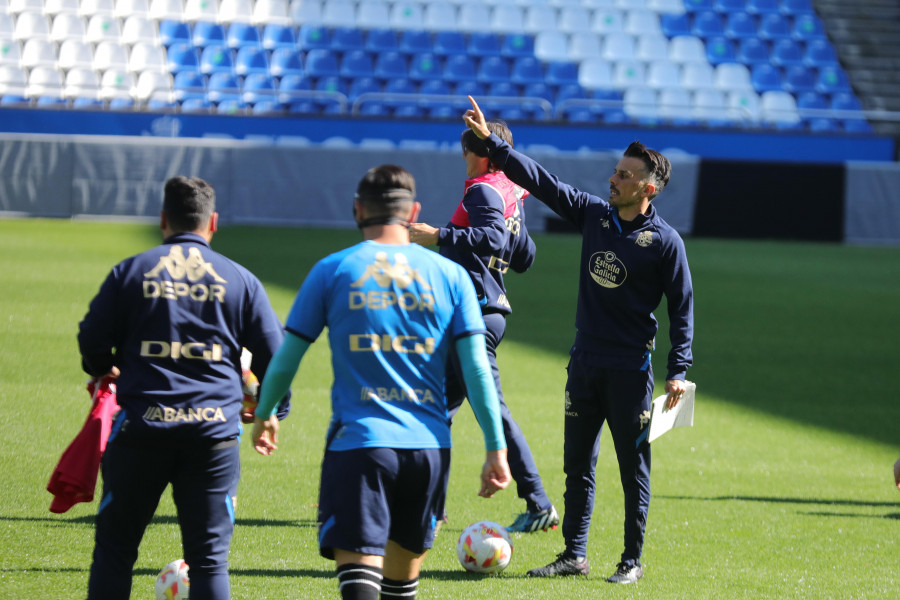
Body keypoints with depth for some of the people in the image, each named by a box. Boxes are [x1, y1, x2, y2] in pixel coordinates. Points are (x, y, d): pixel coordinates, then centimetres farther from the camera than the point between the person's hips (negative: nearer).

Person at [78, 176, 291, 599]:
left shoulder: (130, 272, 4)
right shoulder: (239, 279, 6)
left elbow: (92, 341, 6)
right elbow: (274, 354, 7)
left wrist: (104, 372, 29)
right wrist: (273, 409, 24)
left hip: (141, 425, 0)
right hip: (214, 429, 0)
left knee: (114, 550, 10)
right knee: (210, 558, 3)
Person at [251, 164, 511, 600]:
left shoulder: (331, 271, 1)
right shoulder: (449, 275, 5)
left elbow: (286, 359, 6)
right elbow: (476, 368, 0)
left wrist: (264, 414, 23)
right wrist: (496, 448, 3)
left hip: (358, 440, -3)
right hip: (429, 447, 3)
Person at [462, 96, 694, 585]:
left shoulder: (664, 241, -8)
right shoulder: (593, 214, 6)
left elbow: (681, 306, -5)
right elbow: (539, 180, 7)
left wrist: (678, 371, -11)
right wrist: (490, 141, 1)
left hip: (631, 370, -5)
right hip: (584, 362, 5)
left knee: (633, 467, 0)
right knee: (577, 463, 8)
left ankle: (632, 561, 7)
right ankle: (574, 554, 15)